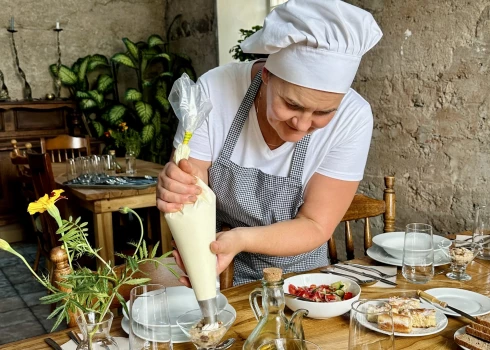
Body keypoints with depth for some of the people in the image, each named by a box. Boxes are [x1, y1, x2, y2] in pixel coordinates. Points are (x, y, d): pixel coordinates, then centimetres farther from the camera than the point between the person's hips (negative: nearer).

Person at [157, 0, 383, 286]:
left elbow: (316, 226, -15)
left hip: (298, 272, 0)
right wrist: (177, 194, -33)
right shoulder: (214, 91, -17)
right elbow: (192, 196, -12)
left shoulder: (352, 118, -17)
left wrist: (240, 240, -31)